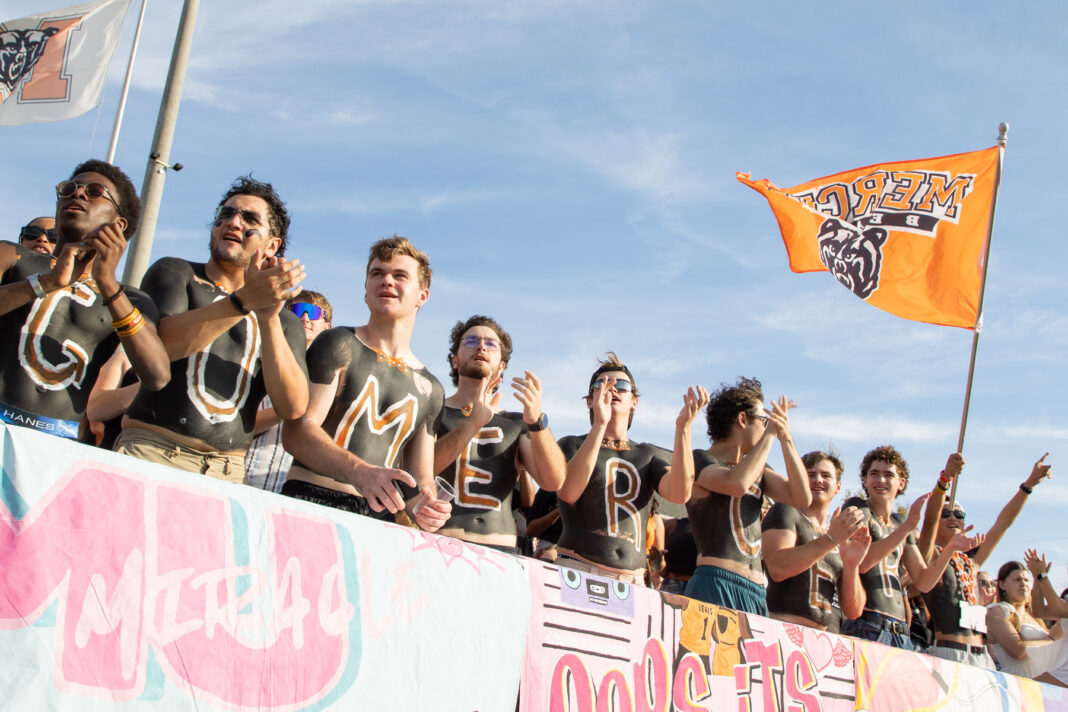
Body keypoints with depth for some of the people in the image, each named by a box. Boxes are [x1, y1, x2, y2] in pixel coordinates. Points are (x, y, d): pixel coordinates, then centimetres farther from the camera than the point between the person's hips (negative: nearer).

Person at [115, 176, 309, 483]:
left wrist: (268, 317, -8)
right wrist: (245, 300, -16)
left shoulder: (285, 322, 17)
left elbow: (293, 407, 1)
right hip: (153, 452, -3)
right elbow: (157, 344, -8)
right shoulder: (175, 273, 13)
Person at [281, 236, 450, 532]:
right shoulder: (339, 345, 5)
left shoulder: (430, 390, 20)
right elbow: (296, 431, -6)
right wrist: (359, 471, -23)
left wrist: (422, 506, -6)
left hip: (378, 517, 6)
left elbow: (422, 477, 19)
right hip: (312, 502, -6)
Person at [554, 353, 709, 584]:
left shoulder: (649, 455, 18)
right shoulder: (572, 445, 11)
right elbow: (568, 492, -12)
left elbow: (679, 493, -3)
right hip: (579, 569, -3)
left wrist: (683, 427, -12)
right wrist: (599, 425, -18)